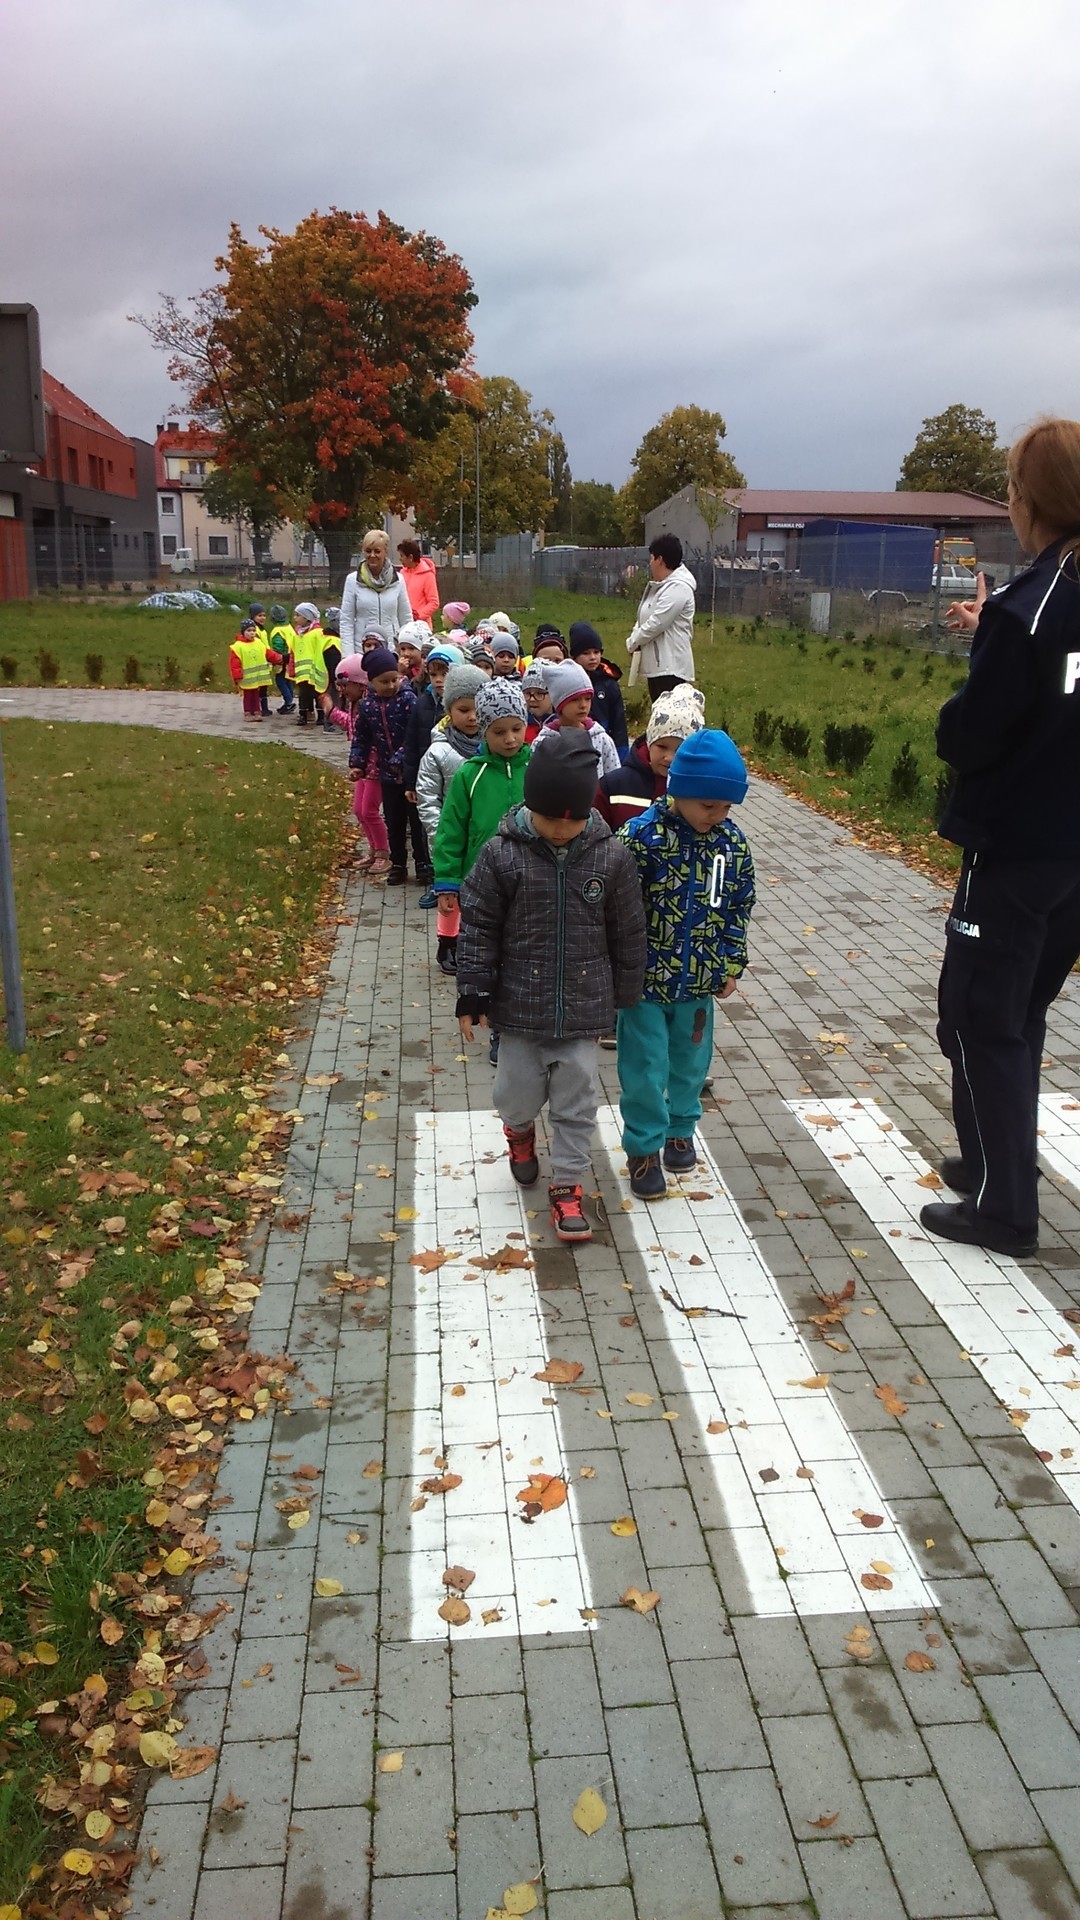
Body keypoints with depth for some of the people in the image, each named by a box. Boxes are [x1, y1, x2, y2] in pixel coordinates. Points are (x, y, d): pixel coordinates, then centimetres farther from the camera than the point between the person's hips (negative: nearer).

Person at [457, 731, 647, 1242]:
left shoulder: (610, 857, -7)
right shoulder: (502, 855, -11)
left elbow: (628, 933, 3)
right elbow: (478, 928, -4)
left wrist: (627, 996, 9)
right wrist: (472, 997, -4)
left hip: (583, 1005, 1)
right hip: (519, 1003, 0)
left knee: (576, 1098, 6)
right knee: (519, 1090, 10)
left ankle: (568, 1185, 22)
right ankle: (519, 1128, 46)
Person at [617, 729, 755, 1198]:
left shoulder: (732, 842, -3)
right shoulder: (642, 836, -19)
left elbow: (738, 908, 8)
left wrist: (732, 965, 9)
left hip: (698, 982, 5)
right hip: (646, 980, -4)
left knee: (690, 1062, 19)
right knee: (645, 1068, 5)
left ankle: (680, 1130, 41)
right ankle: (644, 1147, 21)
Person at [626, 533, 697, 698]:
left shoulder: (678, 588, -15)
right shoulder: (659, 586, 17)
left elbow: (656, 624, -19)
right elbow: (644, 619, 20)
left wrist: (632, 643, -5)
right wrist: (635, 640, 0)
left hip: (671, 668, -10)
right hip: (657, 666, 10)